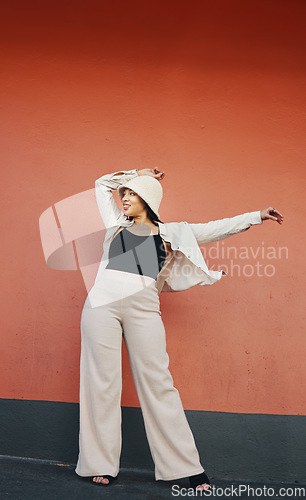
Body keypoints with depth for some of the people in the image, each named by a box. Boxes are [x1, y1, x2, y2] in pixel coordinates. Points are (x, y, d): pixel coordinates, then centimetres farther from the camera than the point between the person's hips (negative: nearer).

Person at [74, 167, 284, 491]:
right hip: (103, 304, 2)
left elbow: (215, 229, 19)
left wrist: (257, 216, 19)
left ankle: (187, 466, 5)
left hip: (143, 308, -1)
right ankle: (102, 464, 10)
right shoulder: (116, 223, 22)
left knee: (157, 383, -3)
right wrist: (136, 173, 31)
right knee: (102, 381, 0)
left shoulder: (169, 232, 18)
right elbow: (102, 184, 34)